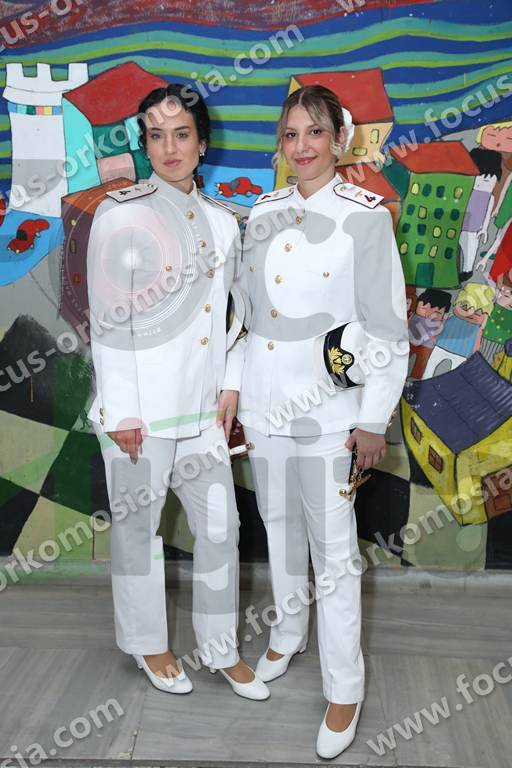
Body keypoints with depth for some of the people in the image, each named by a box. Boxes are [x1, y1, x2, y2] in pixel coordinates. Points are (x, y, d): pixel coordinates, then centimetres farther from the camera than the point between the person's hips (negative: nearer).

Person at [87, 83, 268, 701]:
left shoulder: (221, 221, 8)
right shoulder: (121, 214, -8)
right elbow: (108, 319, -11)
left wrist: (231, 384, 5)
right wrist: (121, 412, -13)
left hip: (202, 406, 5)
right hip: (141, 407, -5)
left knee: (220, 526, 11)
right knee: (138, 528, 11)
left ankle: (222, 649, 31)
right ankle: (149, 644, 34)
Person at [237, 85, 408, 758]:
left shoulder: (366, 215, -7)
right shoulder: (264, 211, 7)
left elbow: (387, 326, -8)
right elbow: (247, 306, 12)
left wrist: (374, 420, -10)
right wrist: (236, 390, 12)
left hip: (329, 406, -5)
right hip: (265, 399, 5)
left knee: (334, 550, 1)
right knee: (280, 525, 19)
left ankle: (345, 688, 19)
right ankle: (289, 632, 43)